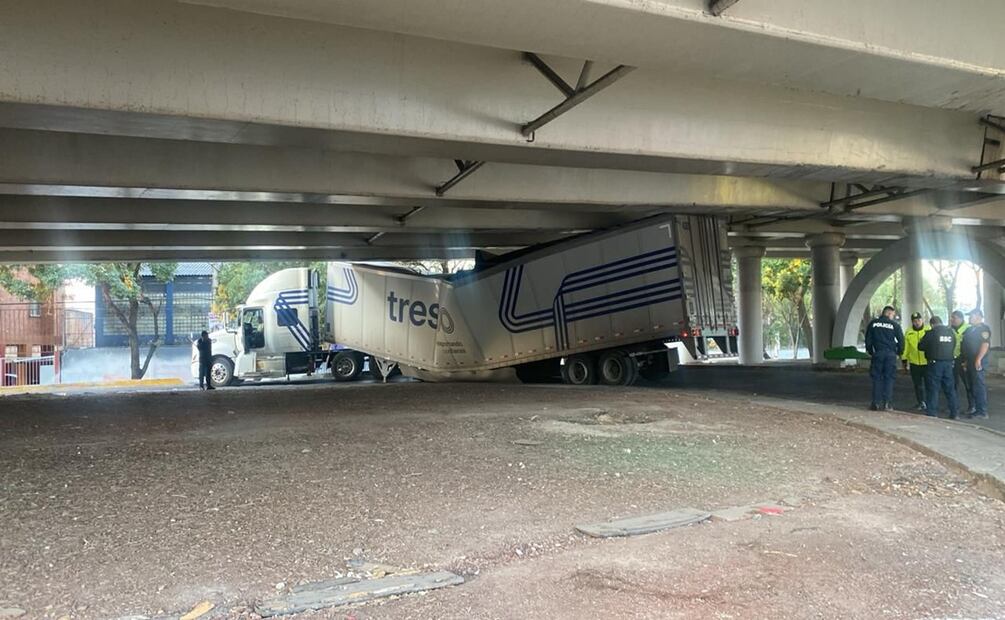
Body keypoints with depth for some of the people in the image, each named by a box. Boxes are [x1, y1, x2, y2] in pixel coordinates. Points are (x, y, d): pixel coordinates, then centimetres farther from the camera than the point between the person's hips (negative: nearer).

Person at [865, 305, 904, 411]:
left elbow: (868, 338, 8)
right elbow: (901, 340, 1)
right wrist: (899, 352, 16)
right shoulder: (895, 324, 0)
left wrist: (870, 351, 18)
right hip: (891, 354, -1)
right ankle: (888, 403, -3)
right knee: (889, 378, 2)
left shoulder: (873, 323, 5)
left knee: (877, 378, 5)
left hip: (877, 353, 1)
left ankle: (876, 403, 1)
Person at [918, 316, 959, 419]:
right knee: (950, 389, 13)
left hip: (935, 364, -5)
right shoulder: (951, 332, 6)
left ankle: (932, 413, 0)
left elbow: (921, 346, -7)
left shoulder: (931, 333, -12)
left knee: (933, 389, 1)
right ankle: (954, 413, 17)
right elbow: (954, 347, 15)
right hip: (949, 363, 5)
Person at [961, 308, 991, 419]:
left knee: (979, 385, -9)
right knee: (971, 385, 13)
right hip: (970, 361, 10)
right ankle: (973, 408, 21)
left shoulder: (984, 329, -8)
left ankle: (982, 412, -7)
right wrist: (966, 361, 19)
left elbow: (985, 344, -18)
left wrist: (978, 359, -24)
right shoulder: (971, 330, 19)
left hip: (977, 361, -10)